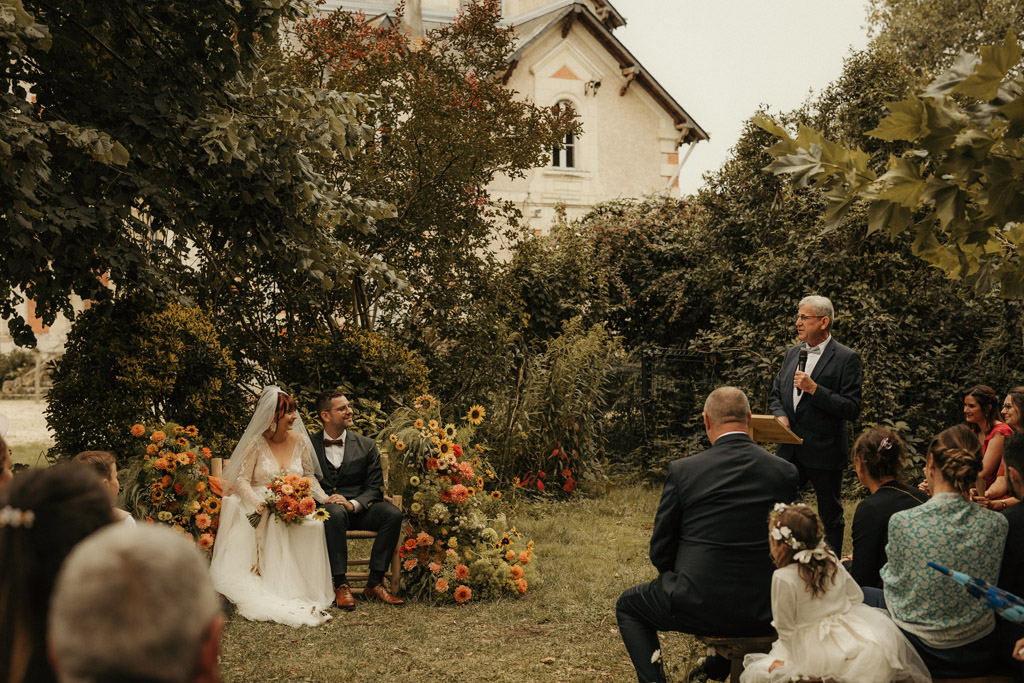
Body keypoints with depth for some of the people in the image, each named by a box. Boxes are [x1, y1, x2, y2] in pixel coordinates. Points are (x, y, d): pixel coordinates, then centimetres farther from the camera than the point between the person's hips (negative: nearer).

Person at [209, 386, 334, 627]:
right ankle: (278, 593, -35)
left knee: (314, 525, -31)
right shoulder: (256, 443, -2)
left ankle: (303, 593, -28)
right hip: (261, 508, -3)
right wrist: (257, 501, -26)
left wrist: (324, 497, 2)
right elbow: (242, 480, -7)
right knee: (273, 527, -38)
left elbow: (309, 475, 18)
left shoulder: (300, 440, 9)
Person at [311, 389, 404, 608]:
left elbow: (375, 488, 3)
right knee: (336, 512, -38)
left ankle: (374, 583, -22)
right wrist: (322, 499, -16)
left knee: (393, 513, -27)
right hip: (325, 508, -2)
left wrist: (352, 504, -17)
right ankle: (341, 585, -32)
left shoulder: (367, 446, 10)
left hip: (358, 509, 2)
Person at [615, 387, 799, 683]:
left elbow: (660, 551, -1)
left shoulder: (682, 470, -9)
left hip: (696, 604, -2)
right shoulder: (785, 472, -3)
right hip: (760, 613, 3)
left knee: (628, 605, 26)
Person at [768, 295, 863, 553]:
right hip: (789, 450, 5)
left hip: (824, 452, -5)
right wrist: (780, 414, -4)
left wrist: (814, 388, -21)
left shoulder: (847, 359, -8)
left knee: (831, 517, 8)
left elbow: (852, 409, -14)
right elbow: (775, 395, 18)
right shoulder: (792, 353, 12)